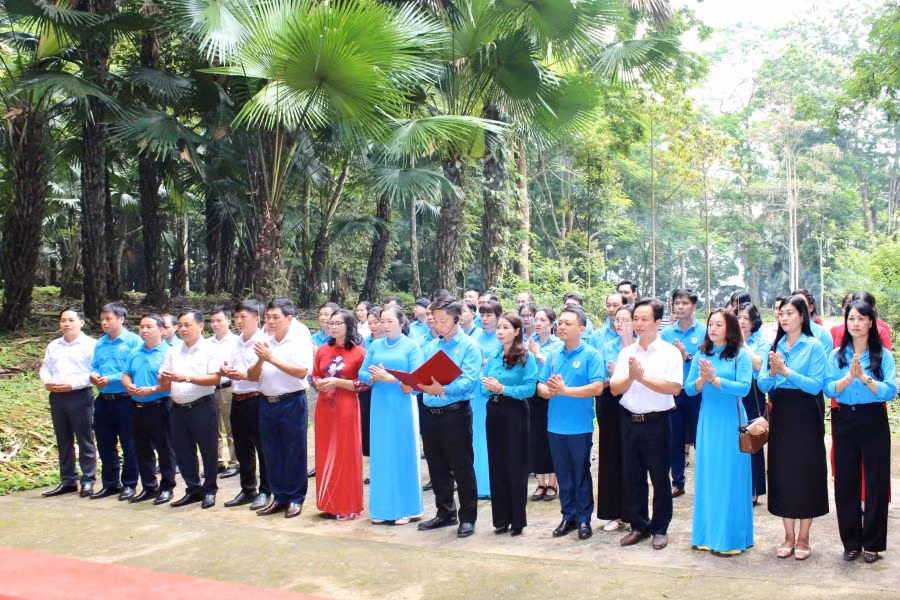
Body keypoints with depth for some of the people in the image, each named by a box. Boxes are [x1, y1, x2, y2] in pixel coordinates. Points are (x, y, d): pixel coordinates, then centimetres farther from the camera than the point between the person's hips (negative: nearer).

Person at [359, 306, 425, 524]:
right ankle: (382, 507, 17)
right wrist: (373, 377, -12)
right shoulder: (375, 345, 10)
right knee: (380, 454, 7)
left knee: (403, 453, 1)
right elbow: (362, 373, 9)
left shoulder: (411, 346, -2)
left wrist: (390, 378, -19)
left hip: (403, 406, -4)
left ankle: (404, 508, 10)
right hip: (380, 405, 4)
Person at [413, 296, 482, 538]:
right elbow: (422, 377, 14)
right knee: (437, 468, 15)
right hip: (430, 414, 7)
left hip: (455, 414, -6)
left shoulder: (469, 346, -6)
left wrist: (442, 389, -31)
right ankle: (445, 513, 29)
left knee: (462, 468, 2)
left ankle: (467, 518, 14)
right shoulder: (430, 347, 14)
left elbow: (469, 381, -18)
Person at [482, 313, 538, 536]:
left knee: (516, 466, 1)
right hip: (494, 411, 6)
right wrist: (488, 386, -11)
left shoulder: (526, 357, -7)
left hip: (515, 412, -6)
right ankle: (501, 518, 19)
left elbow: (530, 388, -15)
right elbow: (484, 387, 11)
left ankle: (518, 520, 11)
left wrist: (503, 388, -20)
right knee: (497, 465, 9)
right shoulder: (493, 357, 11)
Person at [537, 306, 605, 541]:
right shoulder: (553, 356, 8)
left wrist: (565, 390, -20)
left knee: (581, 474, 8)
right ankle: (568, 516, 26)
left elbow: (597, 387, -18)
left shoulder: (591, 355, -8)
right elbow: (540, 387, 7)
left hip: (579, 426, -5)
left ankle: (584, 519, 20)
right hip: (555, 425, 5)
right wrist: (549, 390, -17)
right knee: (563, 474, 14)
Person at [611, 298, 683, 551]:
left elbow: (675, 388, -17)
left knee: (659, 478, 6)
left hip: (656, 422, -4)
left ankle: (660, 528, 20)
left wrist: (643, 377, -20)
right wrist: (630, 377, -17)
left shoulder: (670, 352, -6)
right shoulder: (626, 353, 6)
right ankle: (639, 526, 25)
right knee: (632, 477, 11)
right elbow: (615, 389, 2)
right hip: (630, 421, 4)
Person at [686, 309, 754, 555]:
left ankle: (730, 537, 9)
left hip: (731, 421, -4)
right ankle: (707, 532, 20)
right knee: (707, 475, 9)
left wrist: (714, 379, -19)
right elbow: (688, 388, 6)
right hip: (707, 421, 4)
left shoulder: (741, 355, -5)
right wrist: (701, 380, -14)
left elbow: (744, 387, -15)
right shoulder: (701, 355, 8)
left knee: (730, 476, 0)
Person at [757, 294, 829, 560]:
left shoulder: (813, 346, -6)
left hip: (805, 416, -4)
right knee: (781, 473, 8)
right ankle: (789, 536, 20)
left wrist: (787, 371, -22)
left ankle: (803, 538, 16)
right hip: (780, 415, 4)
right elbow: (762, 385, 3)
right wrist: (772, 372, -17)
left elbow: (816, 385, -15)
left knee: (806, 473, 3)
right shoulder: (775, 346, 7)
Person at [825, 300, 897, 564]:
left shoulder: (883, 355, -1)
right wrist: (849, 376, -22)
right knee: (845, 482, 6)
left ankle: (872, 544, 16)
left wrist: (865, 377, -24)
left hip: (874, 422, -2)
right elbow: (829, 389, -7)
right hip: (844, 421, 2)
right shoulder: (837, 355, 5)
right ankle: (851, 542, 19)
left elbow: (890, 391, -12)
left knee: (876, 482, 3)